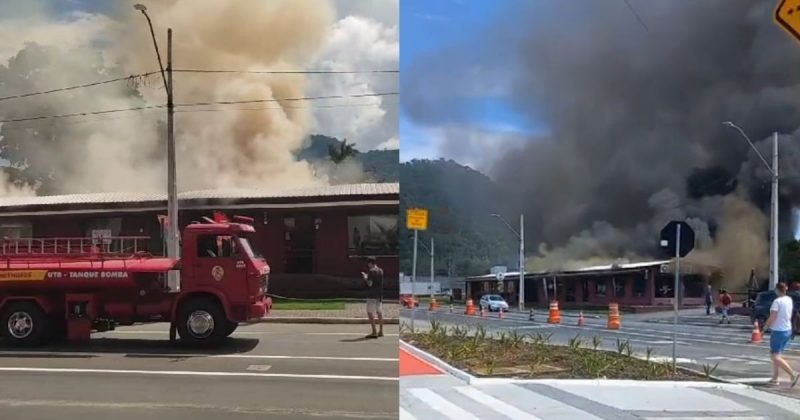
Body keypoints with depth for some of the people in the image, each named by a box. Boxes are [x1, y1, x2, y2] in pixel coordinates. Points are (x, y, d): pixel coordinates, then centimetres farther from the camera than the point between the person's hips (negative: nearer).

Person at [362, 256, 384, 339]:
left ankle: (374, 332, -10)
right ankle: (380, 331, 20)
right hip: (379, 295, 8)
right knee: (379, 313, 13)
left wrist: (365, 277, -1)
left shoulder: (371, 271, -13)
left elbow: (370, 284, -18)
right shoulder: (380, 271, 11)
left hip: (372, 295, -8)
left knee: (370, 313, -5)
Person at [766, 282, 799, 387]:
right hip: (788, 330, 8)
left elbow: (772, 318, -21)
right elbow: (789, 315, 13)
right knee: (776, 354, 17)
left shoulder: (777, 301, -19)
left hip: (778, 331, -8)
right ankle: (775, 378, 19)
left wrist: (765, 326, -4)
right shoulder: (789, 300, 5)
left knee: (776, 357, -2)